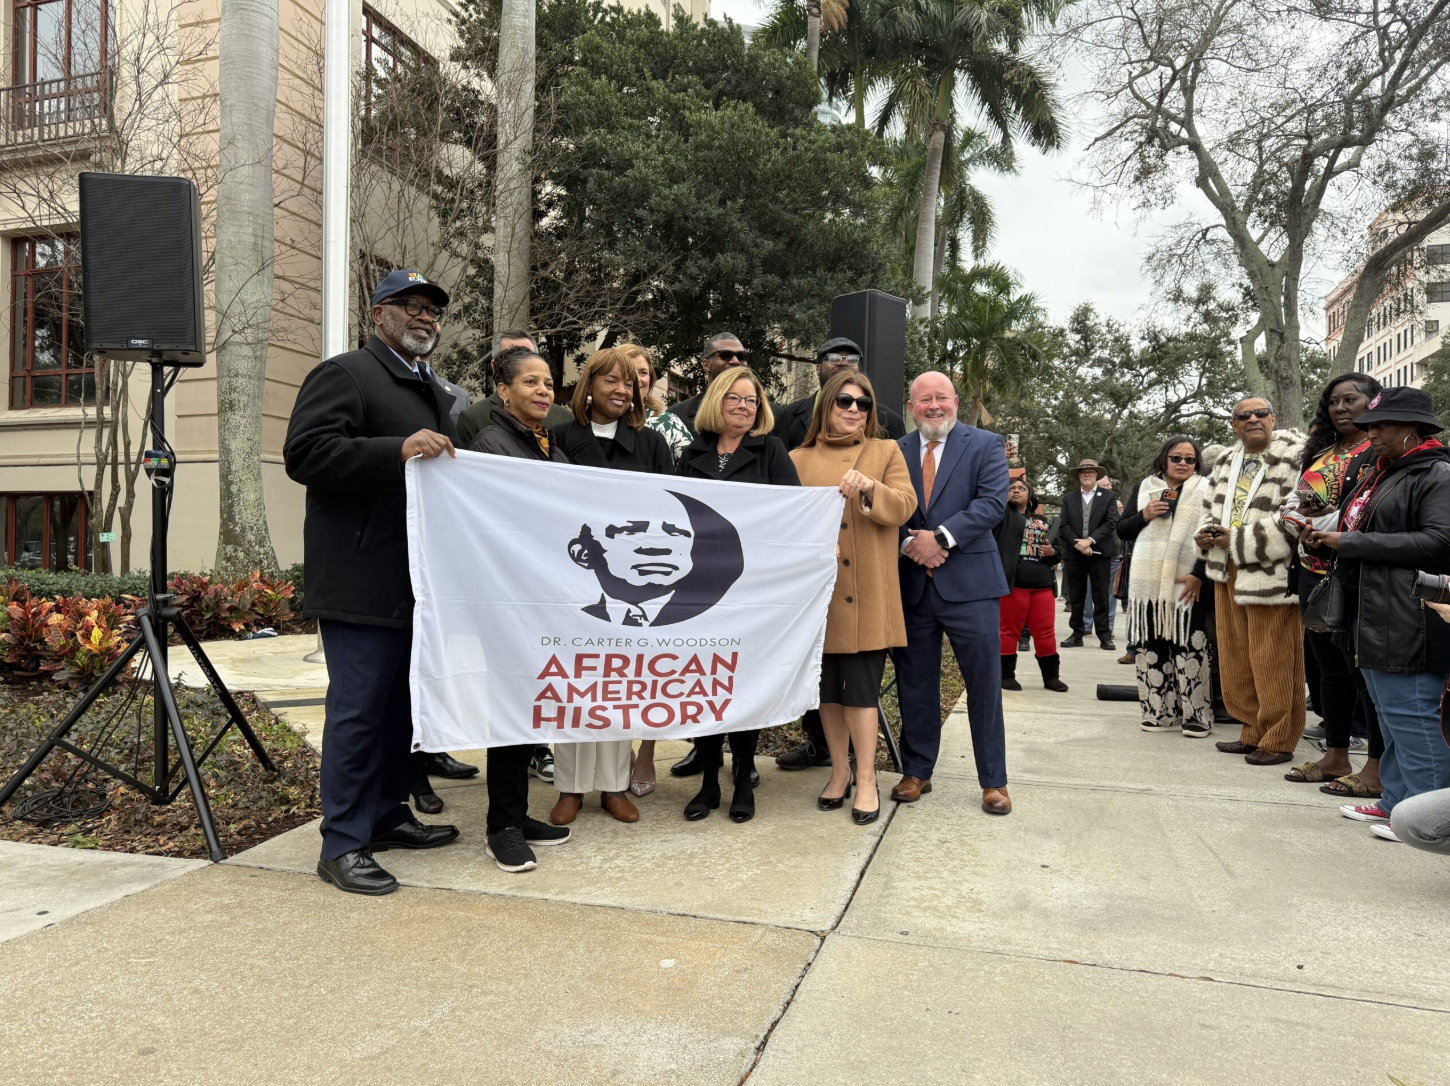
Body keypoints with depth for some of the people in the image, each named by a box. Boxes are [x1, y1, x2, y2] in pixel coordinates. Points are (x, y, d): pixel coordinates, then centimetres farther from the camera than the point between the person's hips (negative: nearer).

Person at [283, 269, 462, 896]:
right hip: (362, 581, -9)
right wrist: (398, 450, -24)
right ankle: (343, 845, 6)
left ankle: (387, 815, 28)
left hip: (416, 581, 9)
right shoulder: (343, 375, -4)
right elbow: (304, 454, -17)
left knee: (401, 703, 15)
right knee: (358, 709, -4)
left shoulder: (435, 393, 23)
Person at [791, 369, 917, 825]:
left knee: (860, 687, -4)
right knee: (828, 687, 9)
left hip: (866, 595, -2)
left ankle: (866, 780, 8)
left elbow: (904, 507, -3)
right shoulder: (800, 459, 11)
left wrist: (868, 488, -22)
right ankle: (839, 771, 24)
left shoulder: (887, 452, 9)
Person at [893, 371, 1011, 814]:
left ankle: (993, 781, 16)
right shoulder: (896, 451, 9)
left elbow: (993, 502, -10)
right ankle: (917, 772, 24)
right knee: (915, 684, 10)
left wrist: (941, 538, -18)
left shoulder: (986, 445, 2)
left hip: (969, 582, -2)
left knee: (984, 684, 3)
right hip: (912, 583, 3)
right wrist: (909, 544, -12)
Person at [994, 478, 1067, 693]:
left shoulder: (1041, 521, 18)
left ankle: (1051, 676, 19)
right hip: (1014, 585, -4)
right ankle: (1007, 676, 12)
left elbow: (1055, 551, 23)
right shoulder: (1004, 514, 6)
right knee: (1010, 631, 2)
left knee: (1045, 632, 8)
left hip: (1042, 586, 4)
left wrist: (1052, 552, 0)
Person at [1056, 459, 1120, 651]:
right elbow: (1064, 526, 3)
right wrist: (1077, 544, -12)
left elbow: (1111, 523, -6)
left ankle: (1105, 636, 6)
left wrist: (1090, 540, -16)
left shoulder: (1109, 497, 5)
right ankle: (1077, 634, 11)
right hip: (1074, 554, 2)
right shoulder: (1068, 498, 11)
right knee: (1075, 598, 5)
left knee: (1101, 597, 1)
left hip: (1100, 553, -2)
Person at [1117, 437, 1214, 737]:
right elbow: (1122, 531, 14)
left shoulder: (1205, 490, 5)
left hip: (1187, 584, -3)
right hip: (1148, 582, 3)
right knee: (1153, 647, 4)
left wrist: (1199, 574, -12)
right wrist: (1144, 516, -4)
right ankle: (1159, 711, 11)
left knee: (1190, 648, -6)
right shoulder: (1145, 488, 14)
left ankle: (1196, 714, 1)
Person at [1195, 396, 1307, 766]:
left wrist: (1241, 540, -16)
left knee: (1272, 661, -2)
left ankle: (1278, 741, 10)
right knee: (1234, 658, 13)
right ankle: (1253, 732, 26)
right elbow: (1208, 507, 25)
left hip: (1270, 572, -8)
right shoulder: (1226, 462, 16)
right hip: (1228, 572, 8)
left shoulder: (1295, 457, -9)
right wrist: (1205, 534, 3)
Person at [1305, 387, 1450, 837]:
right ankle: (1396, 802, 26)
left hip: (1410, 621, -10)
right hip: (1374, 618, 10)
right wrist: (1326, 535, 5)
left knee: (1410, 714, -6)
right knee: (1389, 714, 16)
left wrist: (1351, 542, -18)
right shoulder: (1381, 473, 19)